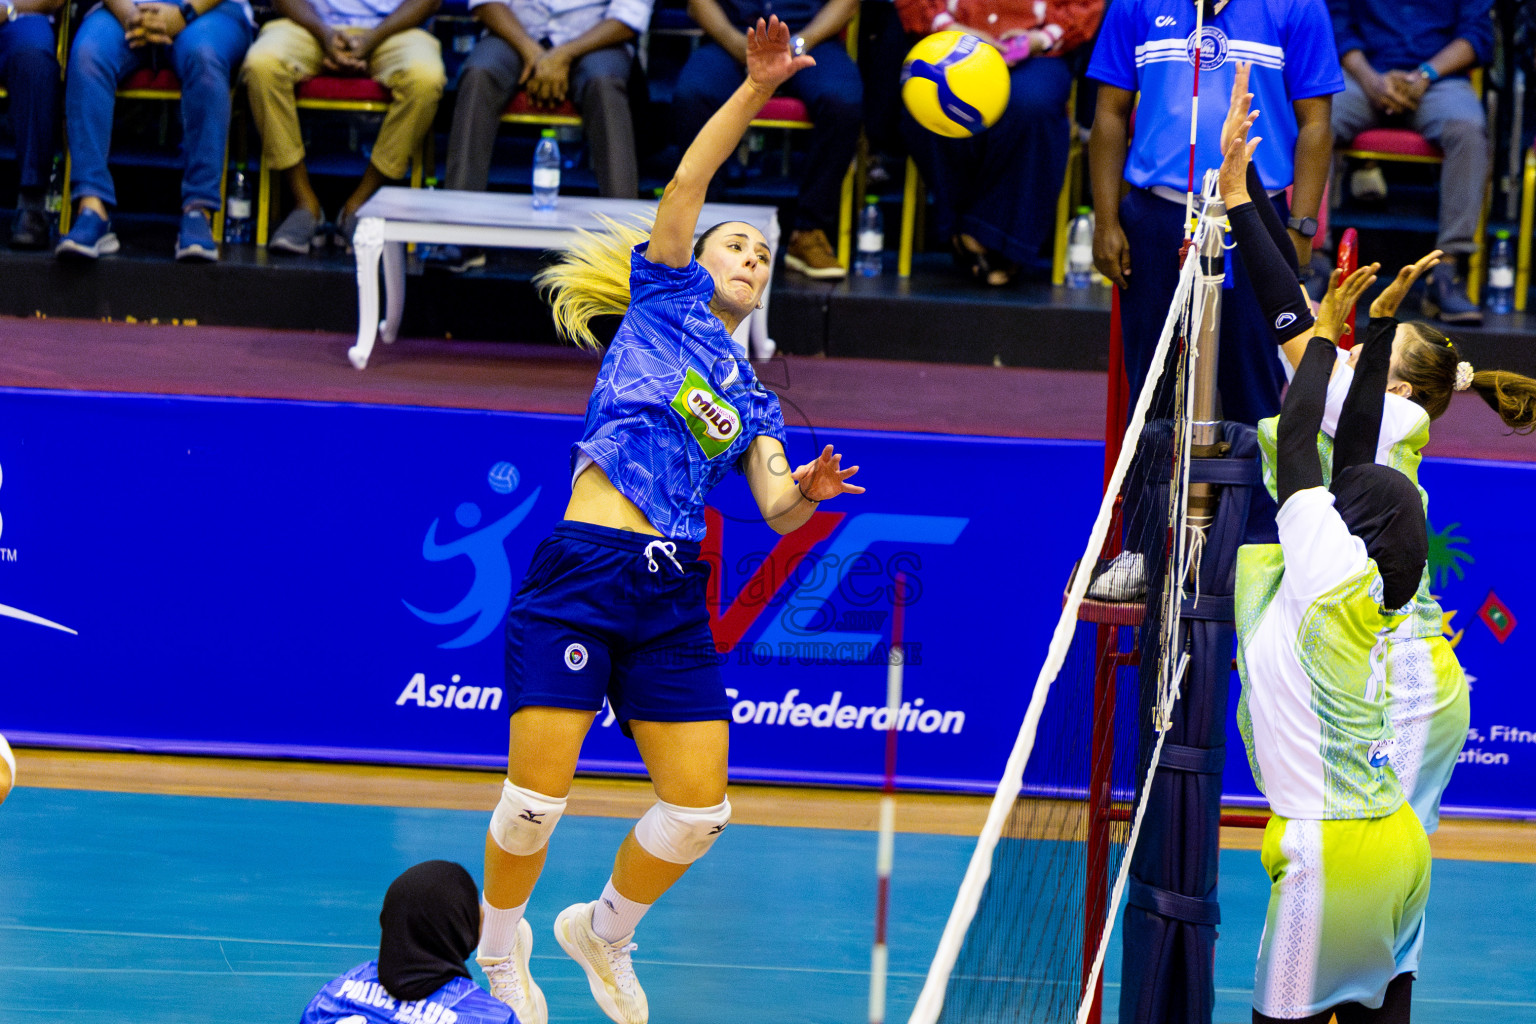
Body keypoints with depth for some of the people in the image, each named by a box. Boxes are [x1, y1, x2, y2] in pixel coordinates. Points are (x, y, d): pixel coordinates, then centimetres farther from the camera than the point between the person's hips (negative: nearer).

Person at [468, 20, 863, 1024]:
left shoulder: (750, 398, 22)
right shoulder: (664, 294, 10)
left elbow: (778, 508, 8)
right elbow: (689, 180, -3)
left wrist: (809, 495, -15)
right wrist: (754, 89, -14)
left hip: (672, 599, 5)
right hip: (580, 573, -5)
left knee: (701, 807, 1)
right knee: (536, 798, -7)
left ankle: (604, 930, 28)